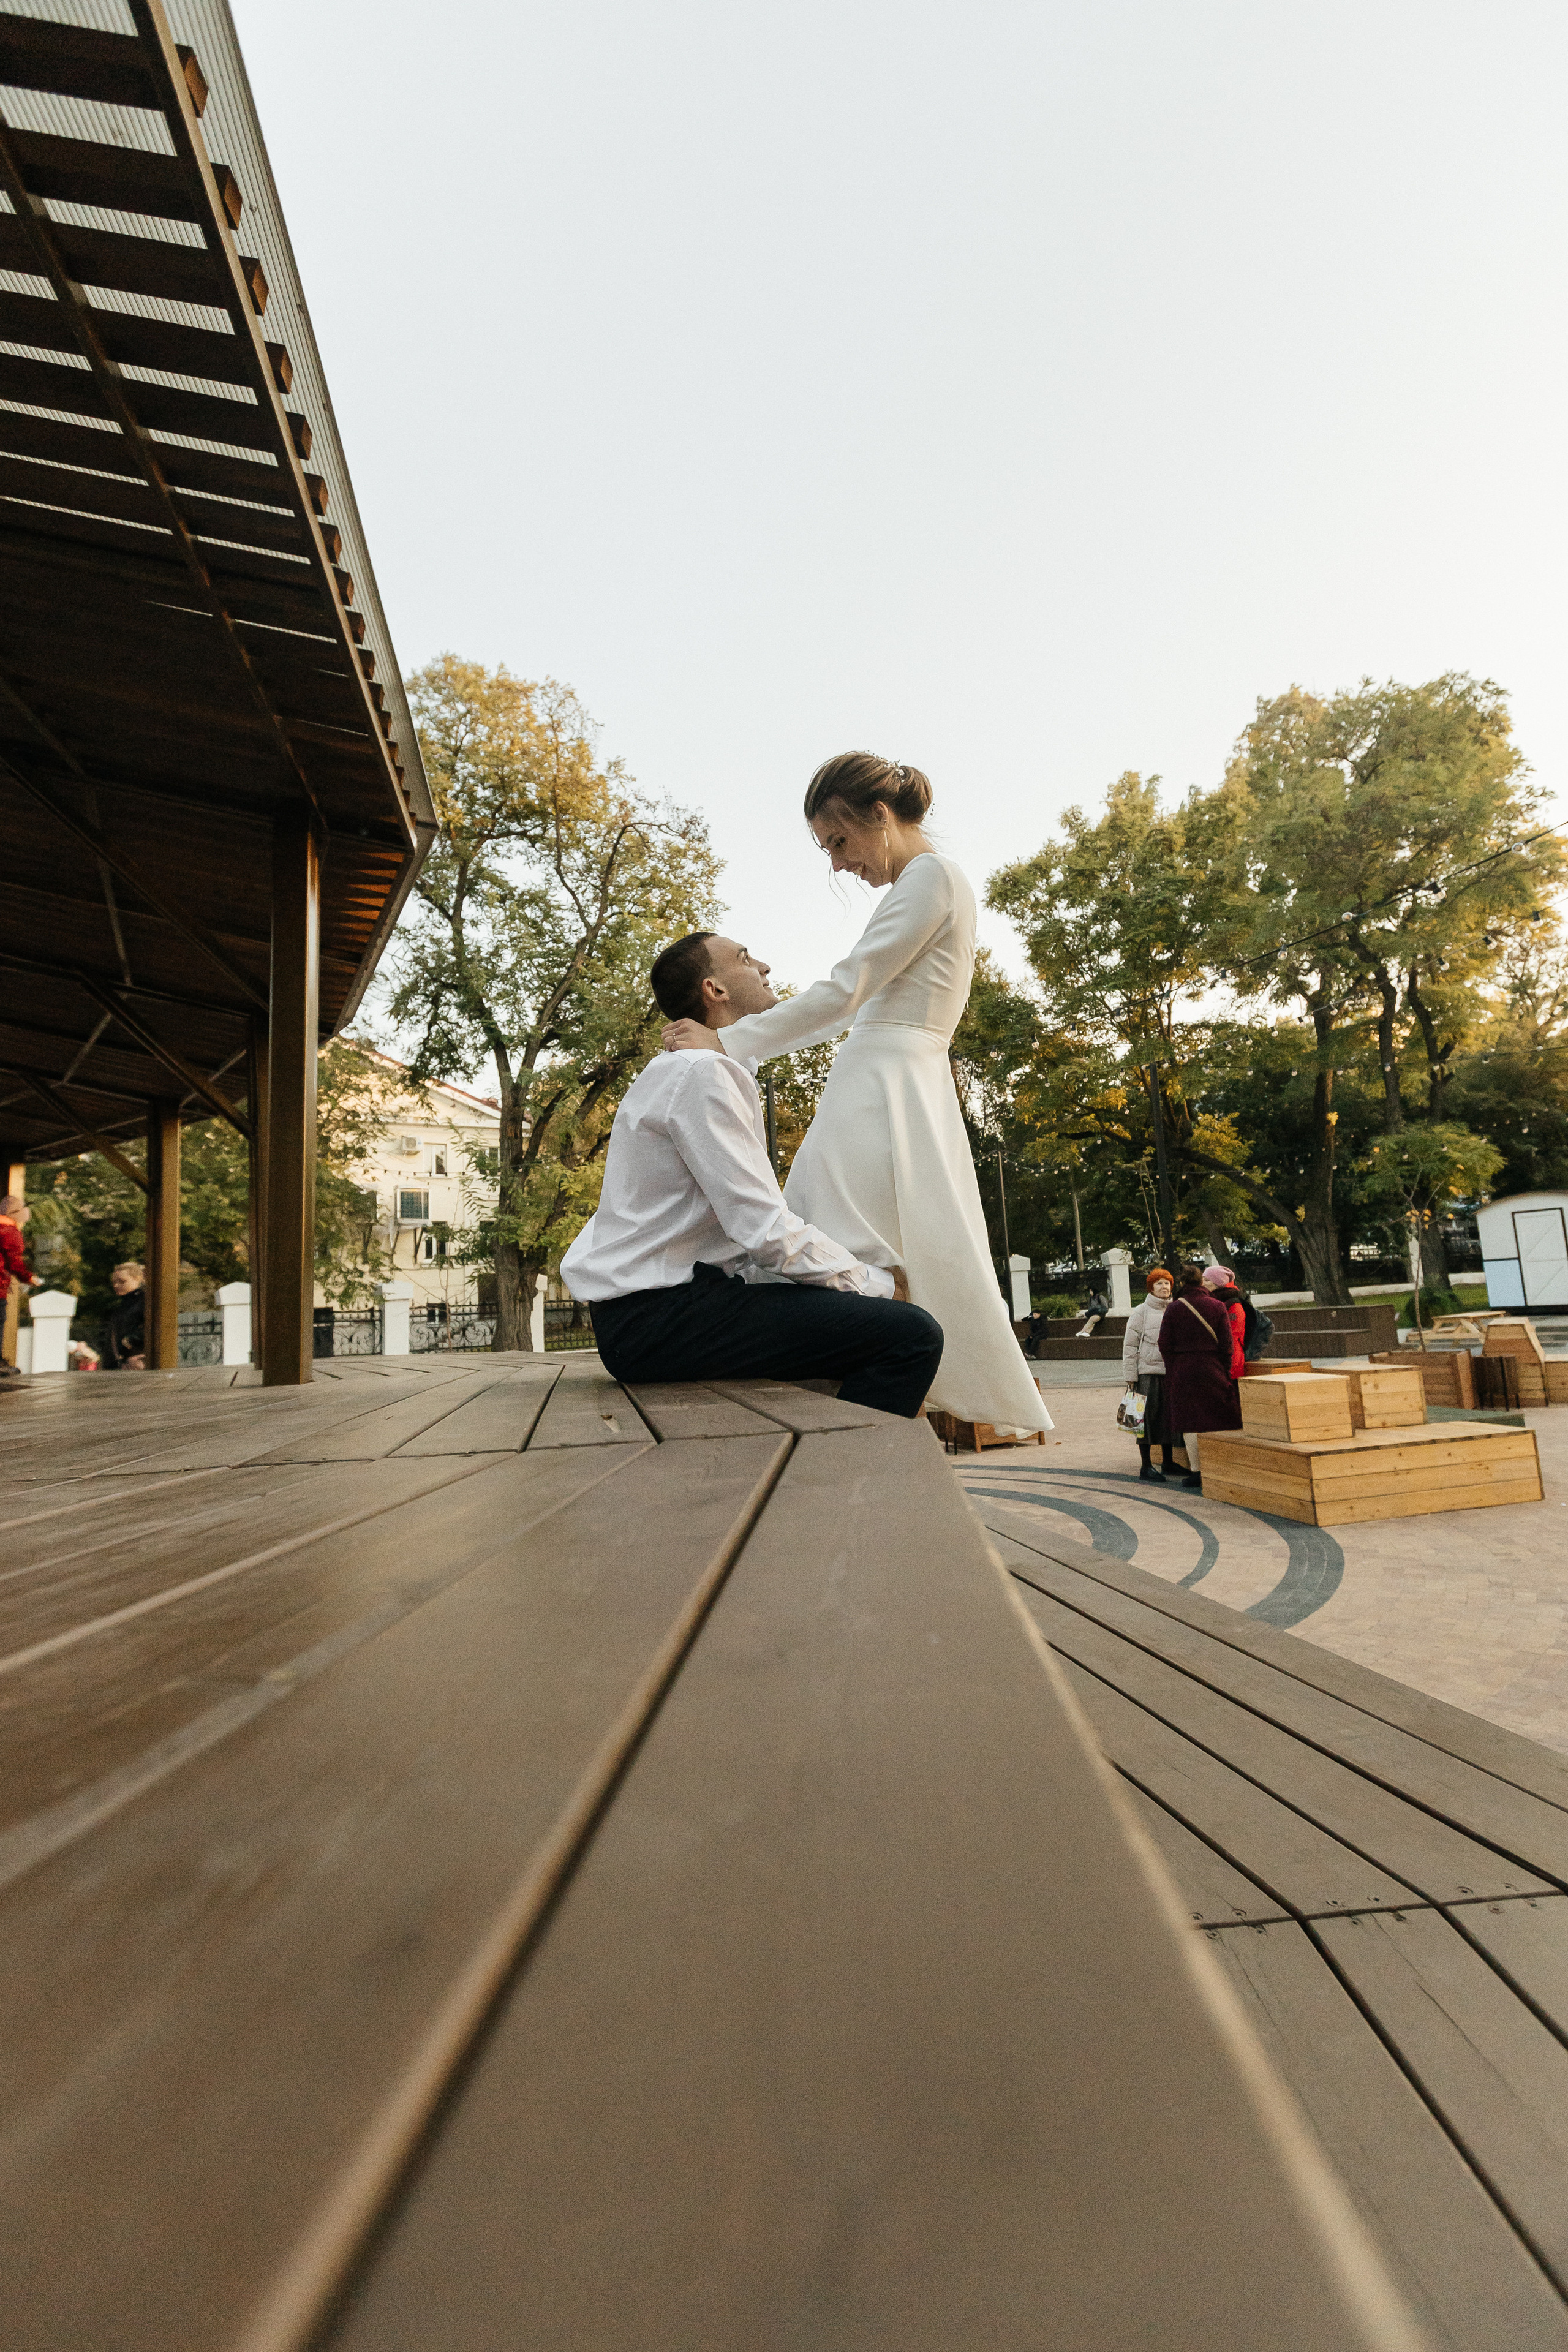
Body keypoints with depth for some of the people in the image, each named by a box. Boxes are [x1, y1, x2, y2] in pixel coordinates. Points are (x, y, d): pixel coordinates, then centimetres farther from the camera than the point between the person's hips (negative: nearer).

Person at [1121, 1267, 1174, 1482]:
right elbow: (1130, 1345, -2)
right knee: (1148, 1416, -1)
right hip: (1148, 1371, -4)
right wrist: (1130, 1376, -7)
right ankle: (1146, 1466, 6)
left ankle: (1167, 1462, 21)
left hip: (1172, 1372, 4)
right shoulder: (1141, 1312, -1)